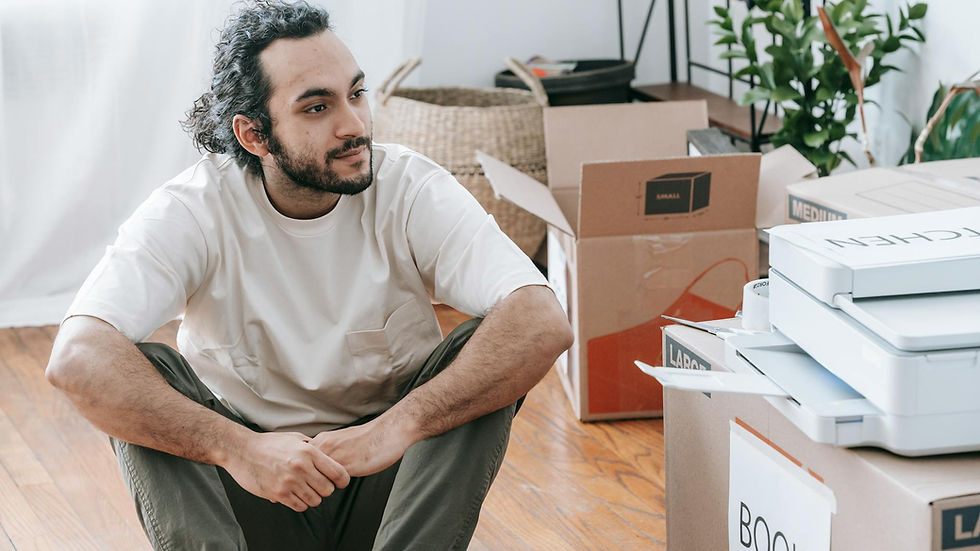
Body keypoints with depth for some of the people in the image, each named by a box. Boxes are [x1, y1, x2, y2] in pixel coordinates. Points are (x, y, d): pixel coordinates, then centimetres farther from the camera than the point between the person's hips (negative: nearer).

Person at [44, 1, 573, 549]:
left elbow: (544, 324, -27)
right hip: (248, 484, 0)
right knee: (142, 371, -26)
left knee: (490, 346, -24)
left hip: (386, 482, 1)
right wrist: (237, 448, -41)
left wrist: (397, 426, -38)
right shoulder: (193, 210, -16)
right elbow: (77, 358, -30)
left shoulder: (412, 189, -14)